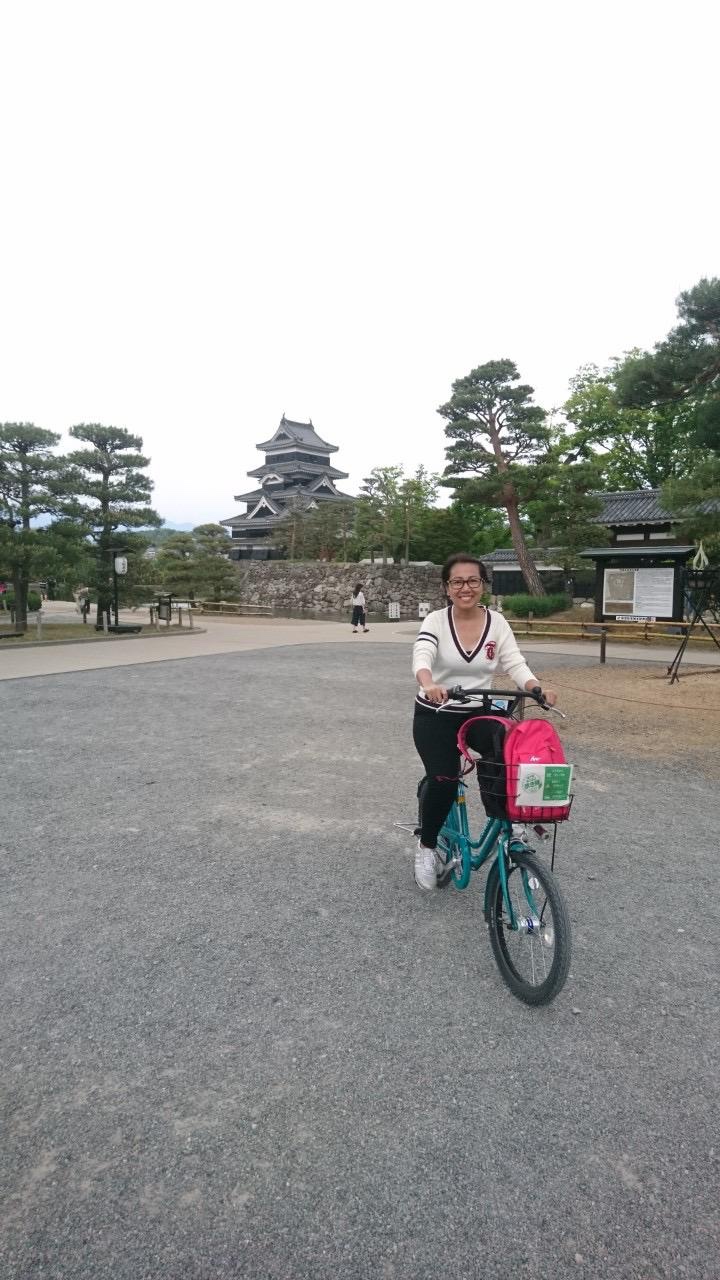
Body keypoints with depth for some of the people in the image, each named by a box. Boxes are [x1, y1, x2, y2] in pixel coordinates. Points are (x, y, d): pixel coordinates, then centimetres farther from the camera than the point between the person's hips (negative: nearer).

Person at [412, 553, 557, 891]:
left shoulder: (497, 622, -2)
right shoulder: (435, 621, -11)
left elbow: (515, 663, -10)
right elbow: (421, 657, -29)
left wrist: (537, 688, -31)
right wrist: (430, 685, -51)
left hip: (479, 713, 2)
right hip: (435, 716, -2)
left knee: (505, 751, -29)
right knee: (443, 781, -17)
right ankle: (426, 847, 11)